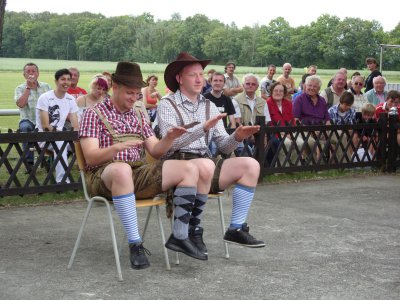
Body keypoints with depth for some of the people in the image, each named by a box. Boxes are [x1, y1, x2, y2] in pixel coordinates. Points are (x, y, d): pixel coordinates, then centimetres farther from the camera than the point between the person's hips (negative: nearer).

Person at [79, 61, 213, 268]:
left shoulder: (138, 116, 20)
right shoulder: (94, 114, 3)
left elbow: (155, 151, 15)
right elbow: (90, 157, -9)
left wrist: (169, 138, -6)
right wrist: (118, 147, -27)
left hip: (138, 173, 6)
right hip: (104, 177, -6)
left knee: (189, 168, -12)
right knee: (122, 169, -42)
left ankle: (180, 236, -12)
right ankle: (135, 244, -38)